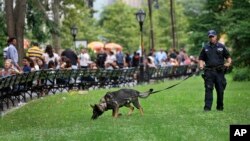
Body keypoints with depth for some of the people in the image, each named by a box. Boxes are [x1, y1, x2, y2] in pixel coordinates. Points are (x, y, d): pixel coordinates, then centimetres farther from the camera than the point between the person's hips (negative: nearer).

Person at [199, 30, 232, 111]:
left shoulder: (221, 47, 10)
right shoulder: (206, 48, 11)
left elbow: (228, 57, 13)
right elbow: (201, 59, 14)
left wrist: (229, 62, -7)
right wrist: (201, 65, -6)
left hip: (219, 71, 0)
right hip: (209, 72, 0)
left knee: (220, 90, 3)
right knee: (208, 89, -7)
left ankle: (220, 107, 16)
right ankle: (207, 107, -9)